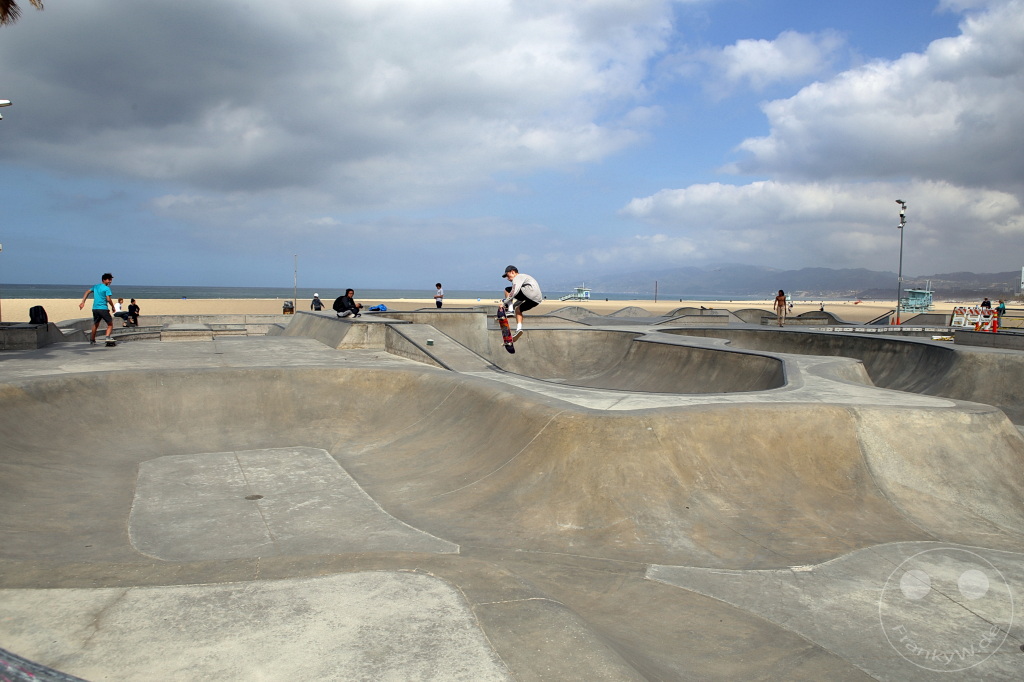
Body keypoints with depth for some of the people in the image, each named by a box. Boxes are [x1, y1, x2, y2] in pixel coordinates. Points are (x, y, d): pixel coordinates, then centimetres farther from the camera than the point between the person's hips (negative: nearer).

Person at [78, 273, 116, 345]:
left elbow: (87, 292, 12)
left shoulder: (96, 286, 15)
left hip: (95, 309, 7)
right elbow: (108, 299, -15)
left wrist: (83, 302, 10)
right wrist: (113, 307, -1)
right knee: (110, 324, -1)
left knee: (95, 324, 24)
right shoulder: (107, 288, -7)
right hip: (103, 309, -7)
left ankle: (92, 339, 32)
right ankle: (108, 337, -23)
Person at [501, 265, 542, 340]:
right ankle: (519, 329, 12)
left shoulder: (518, 277, 3)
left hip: (531, 293, -9)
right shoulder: (523, 277, 33)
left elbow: (514, 291, -14)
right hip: (537, 300, 9)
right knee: (518, 308, 27)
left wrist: (504, 302, -9)